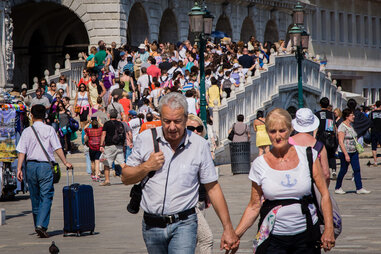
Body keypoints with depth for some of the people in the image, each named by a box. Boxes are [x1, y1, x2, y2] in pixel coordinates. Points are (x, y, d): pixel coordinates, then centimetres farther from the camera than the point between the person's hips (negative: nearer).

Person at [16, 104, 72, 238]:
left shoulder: (27, 131, 3)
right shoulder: (49, 130, -2)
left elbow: (21, 152, -1)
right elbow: (57, 148, -6)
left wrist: (19, 169, -1)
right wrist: (65, 162, 1)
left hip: (31, 165, 3)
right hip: (45, 165, -3)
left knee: (35, 197, 14)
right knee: (46, 197, -4)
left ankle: (37, 225, 21)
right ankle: (41, 225, -19)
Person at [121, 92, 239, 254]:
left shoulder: (199, 145, -1)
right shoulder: (145, 139, 2)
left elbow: (213, 188, 4)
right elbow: (125, 178, 9)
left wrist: (228, 228, 3)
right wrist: (147, 167, -10)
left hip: (183, 224, -2)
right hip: (152, 226, 3)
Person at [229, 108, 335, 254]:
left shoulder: (307, 155, 0)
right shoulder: (260, 164, 0)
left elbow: (324, 193, 2)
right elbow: (254, 206, 5)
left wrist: (329, 229, -5)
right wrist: (235, 235, -5)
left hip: (306, 235, 0)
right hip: (273, 239, 0)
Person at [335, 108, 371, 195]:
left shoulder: (351, 125, 11)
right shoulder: (342, 127, -15)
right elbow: (341, 142, -19)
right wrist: (346, 155, -23)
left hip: (354, 152, 8)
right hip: (344, 152, -8)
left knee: (357, 169, 1)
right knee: (343, 170, 2)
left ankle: (359, 188, 1)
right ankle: (337, 188, 16)